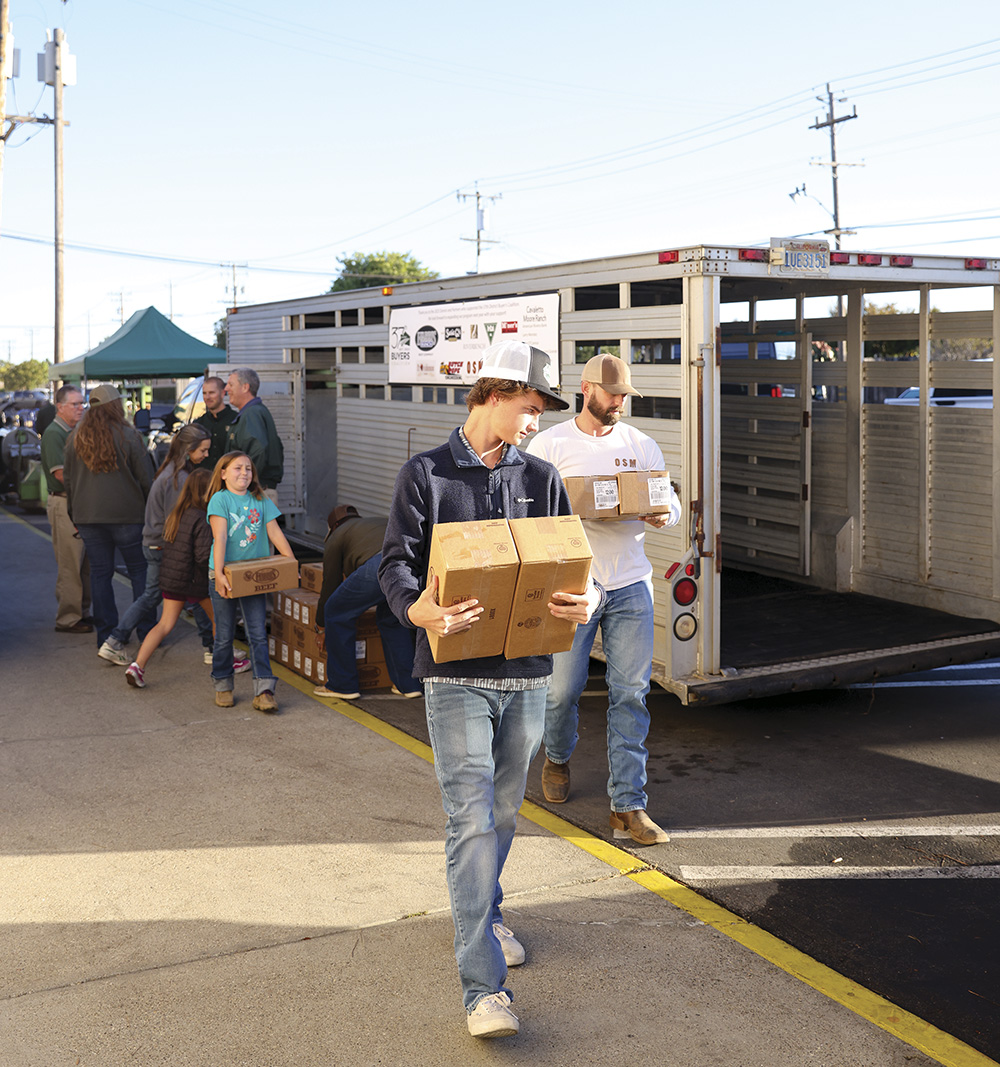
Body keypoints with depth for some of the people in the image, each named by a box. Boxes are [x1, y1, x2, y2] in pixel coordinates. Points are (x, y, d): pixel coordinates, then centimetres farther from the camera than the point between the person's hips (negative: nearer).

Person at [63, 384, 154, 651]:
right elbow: (145, 478, -5)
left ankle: (105, 634, 10)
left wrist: (74, 512, 21)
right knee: (139, 571, 6)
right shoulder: (128, 436, -8)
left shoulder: (75, 438, 5)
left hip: (88, 516, 4)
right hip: (127, 514, -4)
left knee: (99, 573, 8)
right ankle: (147, 631, 8)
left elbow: (67, 479, 12)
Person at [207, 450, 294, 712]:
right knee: (224, 636, 8)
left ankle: (264, 691, -4)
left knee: (258, 634, -2)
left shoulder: (261, 501, 6)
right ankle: (223, 685, 26)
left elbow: (275, 533, 5)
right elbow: (220, 538, -16)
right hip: (225, 577, -2)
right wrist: (219, 574, -24)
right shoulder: (220, 499, -6)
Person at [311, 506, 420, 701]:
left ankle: (342, 685, 21)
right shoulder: (382, 523, 43)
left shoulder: (338, 535, 27)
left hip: (380, 567, -6)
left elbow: (330, 582, 29)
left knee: (337, 614, 15)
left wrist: (323, 626, 42)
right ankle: (408, 685, 27)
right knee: (392, 618, 30)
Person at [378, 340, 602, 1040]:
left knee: (504, 811, 18)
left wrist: (589, 598, -17)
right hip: (456, 674, -4)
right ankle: (484, 988, -7)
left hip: (527, 672, 4)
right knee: (471, 820, -9)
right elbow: (396, 563, -6)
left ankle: (485, 916, 43)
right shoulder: (426, 475, 0)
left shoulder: (541, 479, 10)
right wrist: (417, 610, -28)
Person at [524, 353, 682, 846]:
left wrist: (664, 514, -13)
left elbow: (671, 500, 11)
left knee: (631, 694, -1)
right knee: (562, 688, 5)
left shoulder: (642, 445, 10)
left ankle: (628, 806, 6)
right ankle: (557, 757, 39)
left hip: (631, 586, 2)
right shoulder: (550, 444, 1)